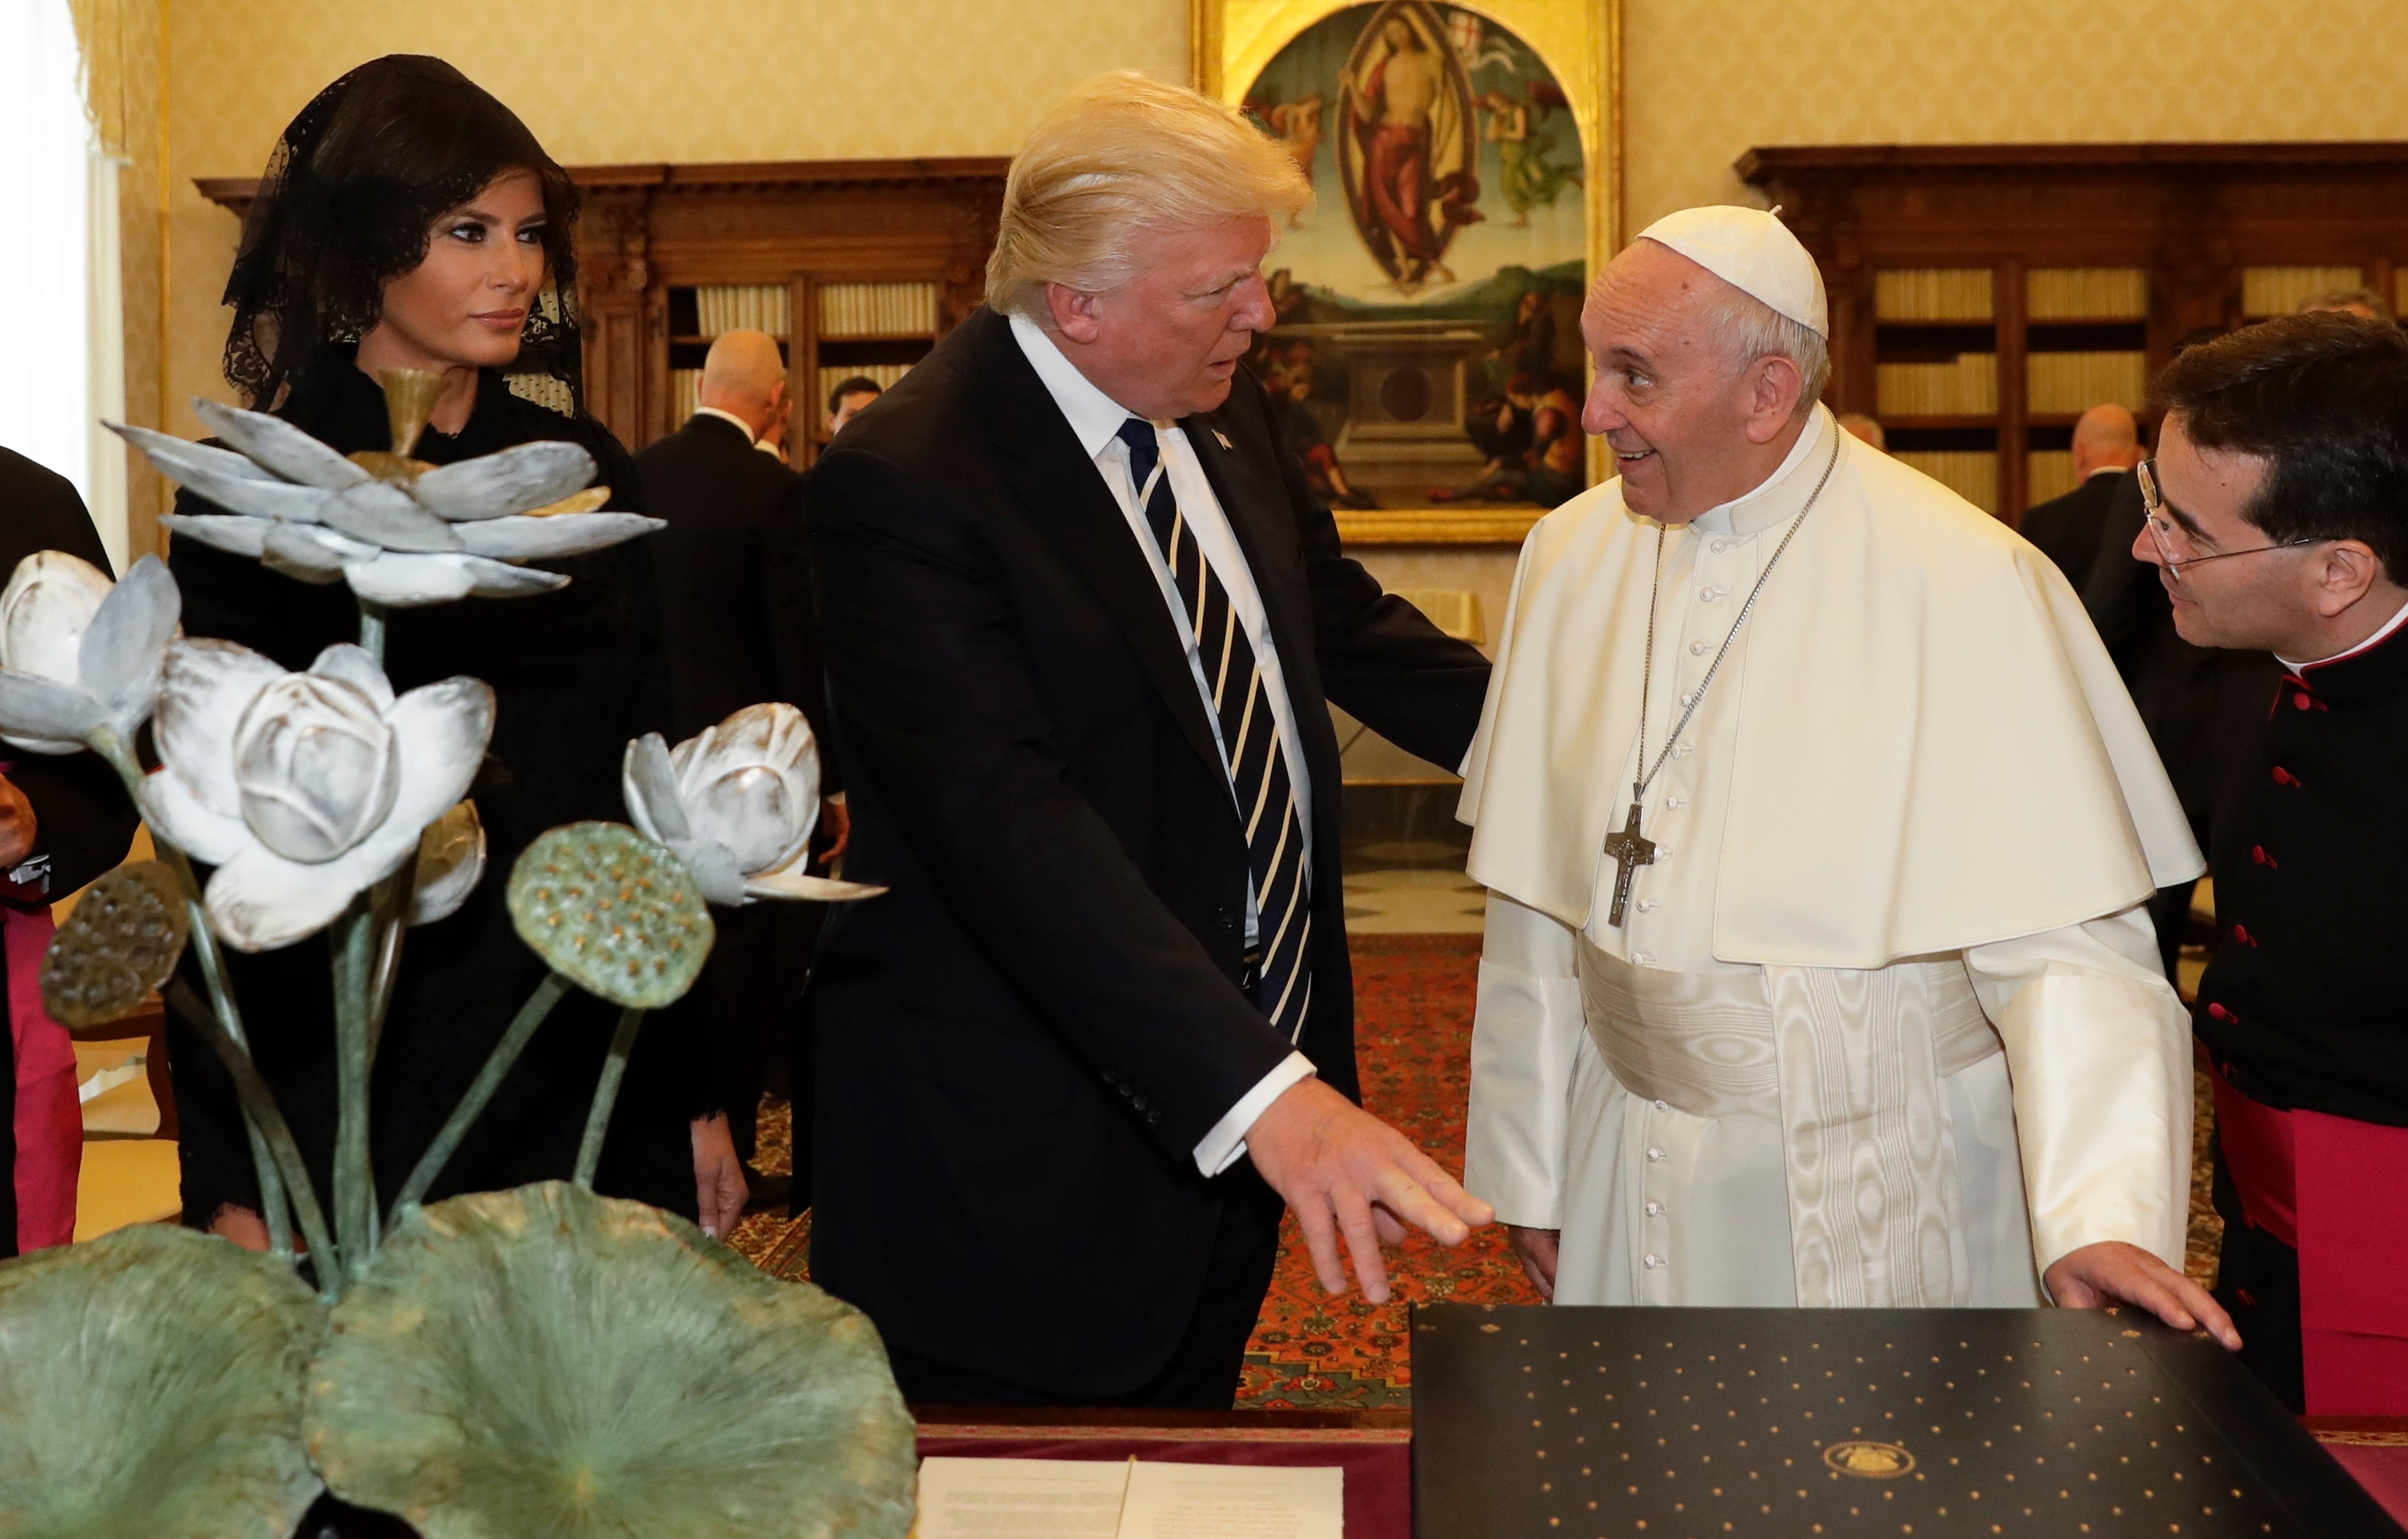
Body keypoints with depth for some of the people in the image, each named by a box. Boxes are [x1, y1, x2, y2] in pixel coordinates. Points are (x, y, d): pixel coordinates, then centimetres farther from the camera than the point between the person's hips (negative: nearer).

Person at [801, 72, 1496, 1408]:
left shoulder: (1224, 420, 4)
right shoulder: (903, 486, -22)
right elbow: (1007, 824, -32)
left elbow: (1342, 622, 20)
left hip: (1241, 1121, 8)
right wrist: (1257, 1091, -40)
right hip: (1033, 1160, -7)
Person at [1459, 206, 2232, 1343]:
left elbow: (2062, 939, -19)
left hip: (1870, 1200, -4)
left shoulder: (1969, 585, -16)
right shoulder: (1573, 555, 0)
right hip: (1633, 1179, 4)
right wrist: (1526, 1173, 8)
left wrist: (2101, 1218, -31)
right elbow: (1537, 904, 5)